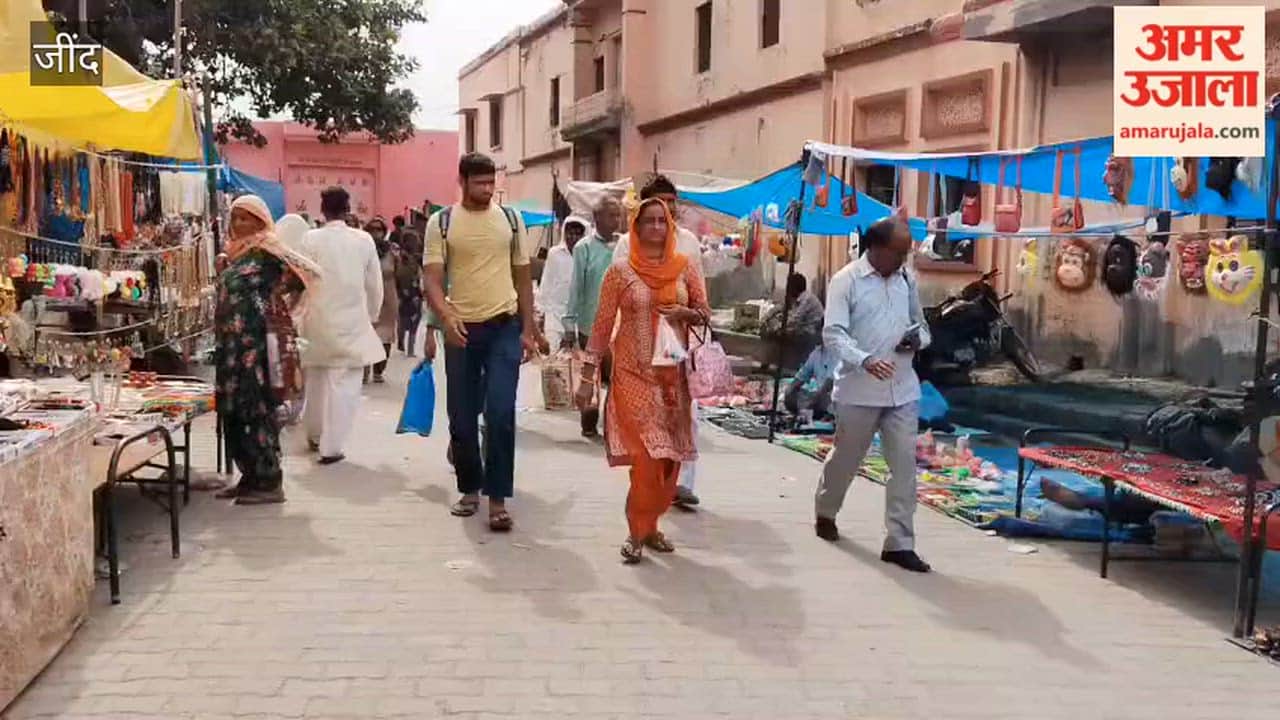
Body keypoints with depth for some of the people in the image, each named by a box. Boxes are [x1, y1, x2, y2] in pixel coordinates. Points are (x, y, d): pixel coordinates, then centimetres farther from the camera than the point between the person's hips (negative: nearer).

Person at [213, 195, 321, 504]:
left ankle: (269, 483, 0)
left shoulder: (268, 251, -8)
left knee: (259, 410, -6)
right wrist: (222, 269, 11)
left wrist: (278, 304, -11)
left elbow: (309, 272, -16)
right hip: (232, 345, 9)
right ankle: (250, 477, 19)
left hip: (256, 345, -9)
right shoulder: (236, 253, 16)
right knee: (233, 411, 10)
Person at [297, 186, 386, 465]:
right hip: (352, 322, -2)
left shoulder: (310, 239, -6)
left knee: (317, 380, 19)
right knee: (343, 385, 2)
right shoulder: (364, 239, -5)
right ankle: (331, 446, -1)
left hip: (318, 321, 2)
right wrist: (370, 316, 16)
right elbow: (375, 286, 1)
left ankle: (315, 435, 35)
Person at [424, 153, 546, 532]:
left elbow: (523, 276, 11)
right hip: (462, 329, 0)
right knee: (462, 418, 8)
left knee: (500, 414, -10)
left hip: (505, 327, 0)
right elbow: (433, 279, -6)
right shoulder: (441, 223, 0)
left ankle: (497, 500, -4)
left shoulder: (511, 219, 6)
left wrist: (529, 329, 7)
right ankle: (469, 488, 27)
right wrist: (446, 316, -25)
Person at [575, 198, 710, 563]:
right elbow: (602, 325, -1)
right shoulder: (620, 271, -2)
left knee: (670, 457, 7)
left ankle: (651, 525, 22)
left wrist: (685, 313, -12)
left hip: (673, 374, 3)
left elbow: (706, 314, 10)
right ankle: (637, 532, 4)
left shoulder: (686, 267, 5)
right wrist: (587, 376, -4)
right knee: (647, 454, -11)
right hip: (634, 373, -3)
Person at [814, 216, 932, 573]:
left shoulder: (906, 279, 9)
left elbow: (921, 323, 20)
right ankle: (825, 513, 40)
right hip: (859, 390, -4)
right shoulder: (846, 280, -9)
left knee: (904, 463, -1)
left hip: (903, 390, 4)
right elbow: (833, 333, -17)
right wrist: (864, 360, -34)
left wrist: (918, 338, -5)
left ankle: (899, 543, 4)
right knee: (846, 458, 13)